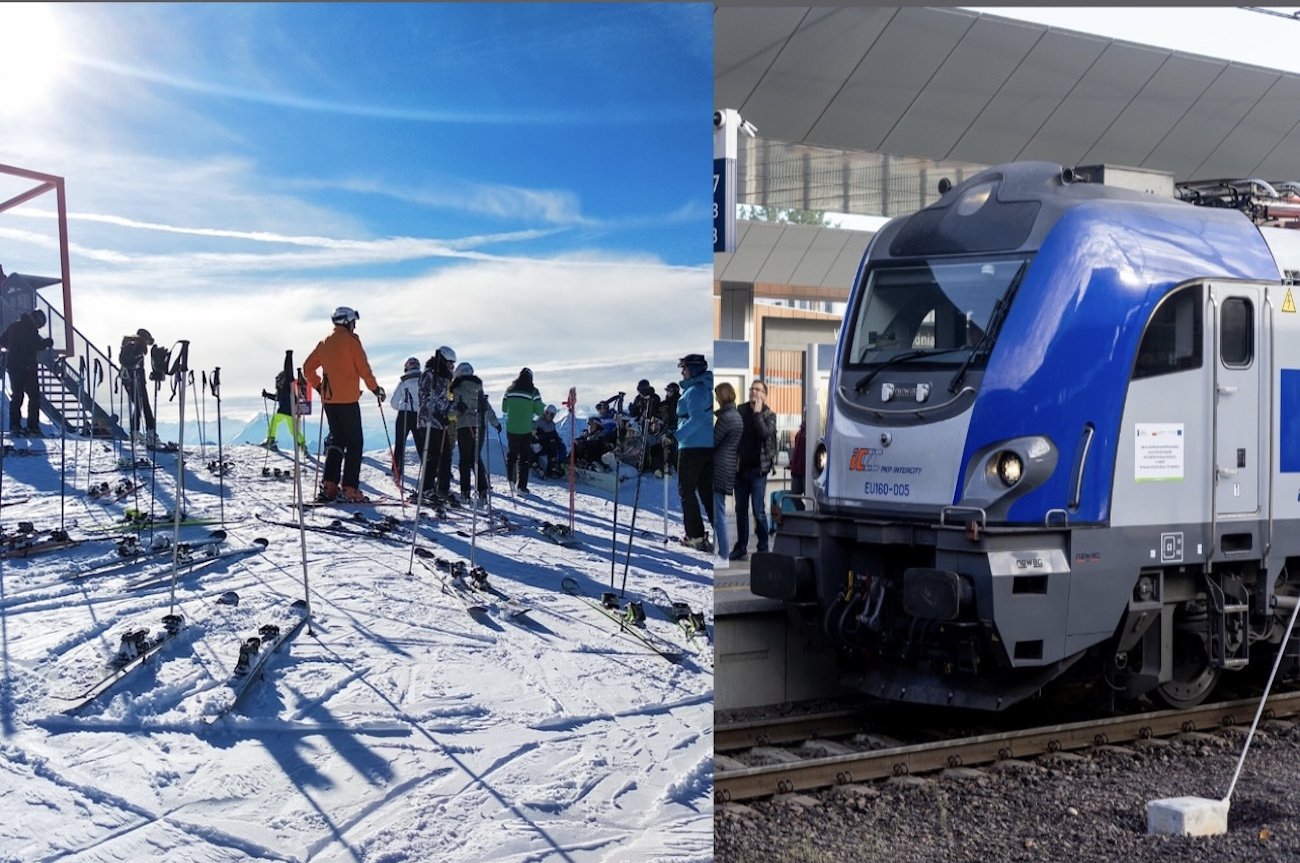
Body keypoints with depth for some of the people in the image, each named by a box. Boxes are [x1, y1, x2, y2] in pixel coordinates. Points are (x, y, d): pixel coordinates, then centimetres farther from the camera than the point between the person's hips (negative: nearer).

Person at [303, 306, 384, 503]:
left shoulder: (324, 342, 13)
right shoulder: (350, 340, -6)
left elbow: (308, 367, 16)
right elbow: (363, 368, -10)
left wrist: (318, 387, 23)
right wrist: (375, 388, 0)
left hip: (329, 399, 7)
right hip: (348, 399, -7)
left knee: (337, 441, 15)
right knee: (355, 443, -1)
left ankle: (329, 485, 6)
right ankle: (350, 489, -8)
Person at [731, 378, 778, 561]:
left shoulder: (769, 415, 0)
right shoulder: (740, 411, 8)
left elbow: (765, 434, -19)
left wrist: (757, 413, -14)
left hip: (758, 469, -4)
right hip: (740, 468, 4)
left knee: (759, 511, -5)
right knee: (741, 510, 9)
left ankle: (763, 548, 4)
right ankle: (741, 548, 16)